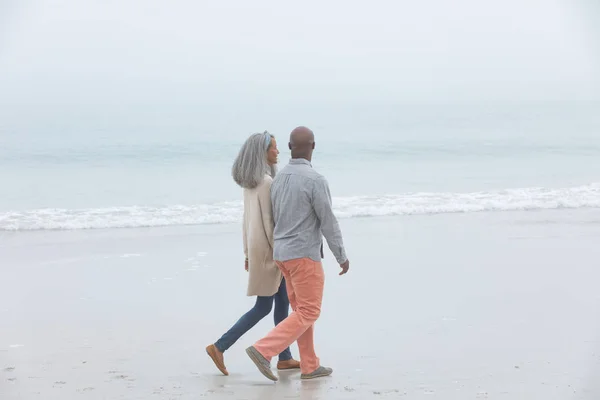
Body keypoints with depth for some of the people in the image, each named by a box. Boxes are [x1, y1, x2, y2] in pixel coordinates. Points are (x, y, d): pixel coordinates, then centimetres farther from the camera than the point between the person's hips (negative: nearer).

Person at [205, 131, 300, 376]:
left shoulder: (251, 181, 9)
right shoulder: (266, 181, -20)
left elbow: (249, 218, 14)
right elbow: (268, 220, -21)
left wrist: (248, 252, 18)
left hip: (256, 247, 9)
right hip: (267, 249, -9)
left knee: (283, 302, 13)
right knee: (263, 307, -1)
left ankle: (284, 358, 17)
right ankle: (219, 347, 0)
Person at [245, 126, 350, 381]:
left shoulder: (279, 179, 6)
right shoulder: (315, 180, -19)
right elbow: (328, 223, -15)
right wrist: (342, 257, -4)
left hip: (283, 254, 8)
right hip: (304, 255, -8)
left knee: (302, 310, 16)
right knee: (309, 313, -2)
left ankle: (310, 366, 18)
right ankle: (263, 351, -14)